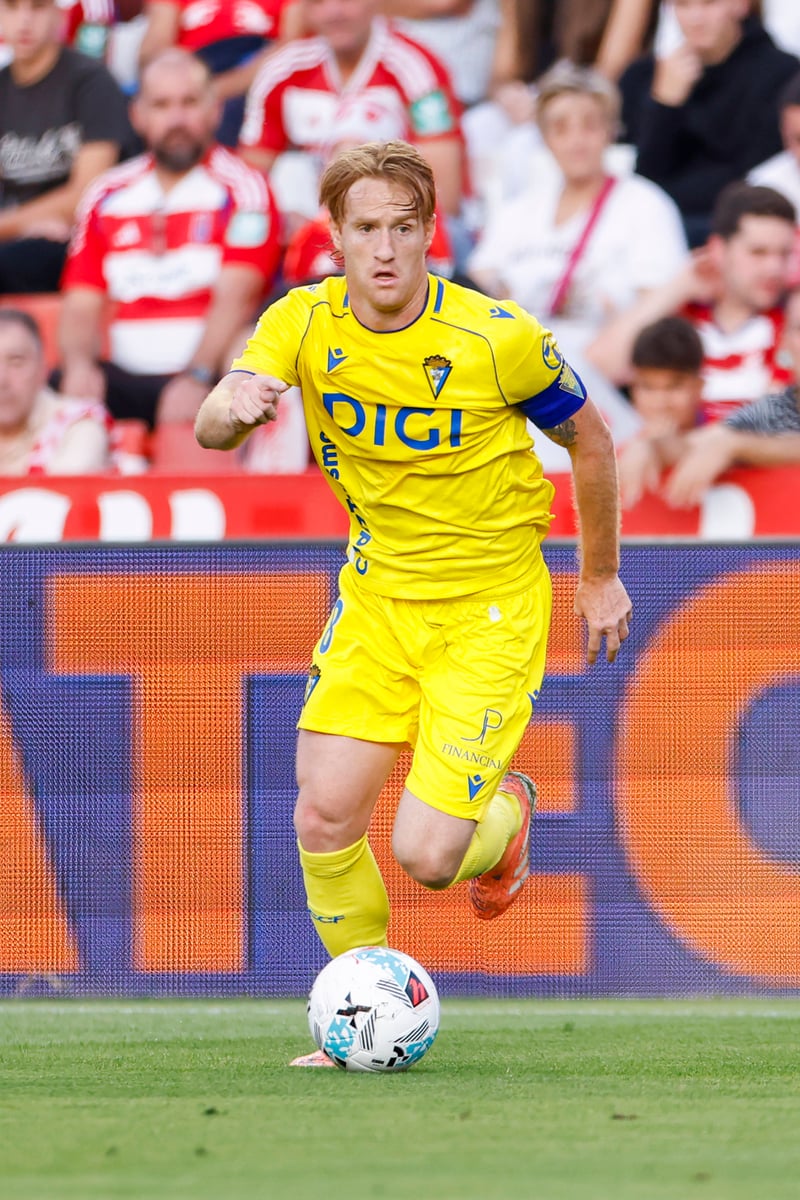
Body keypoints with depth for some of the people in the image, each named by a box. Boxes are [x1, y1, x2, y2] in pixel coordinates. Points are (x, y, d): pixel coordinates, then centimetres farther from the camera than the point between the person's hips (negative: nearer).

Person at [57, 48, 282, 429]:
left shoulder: (241, 189, 1)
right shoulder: (107, 196, 16)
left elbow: (235, 298, -12)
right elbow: (81, 308, 11)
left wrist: (196, 378, -27)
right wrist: (79, 365, -12)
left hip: (209, 382, -4)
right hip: (126, 378, 4)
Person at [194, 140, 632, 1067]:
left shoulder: (498, 338, -17)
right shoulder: (305, 321, -9)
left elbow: (589, 440, 0)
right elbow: (211, 429, -22)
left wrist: (600, 577, 10)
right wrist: (234, 407, -47)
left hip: (489, 604, -4)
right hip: (377, 596, 4)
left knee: (423, 855, -13)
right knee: (324, 818, -8)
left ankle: (505, 816, 24)